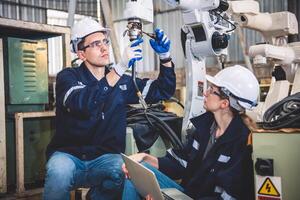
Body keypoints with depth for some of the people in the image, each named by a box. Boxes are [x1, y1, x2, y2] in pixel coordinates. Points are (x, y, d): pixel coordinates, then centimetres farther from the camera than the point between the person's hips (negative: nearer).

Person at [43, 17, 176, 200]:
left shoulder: (122, 81, 9)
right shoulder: (68, 76, -2)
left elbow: (163, 90, 11)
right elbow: (82, 104, -24)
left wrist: (165, 56, -6)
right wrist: (120, 68, -30)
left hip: (105, 158, 2)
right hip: (68, 155, -2)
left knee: (121, 172, -32)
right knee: (60, 172, -36)